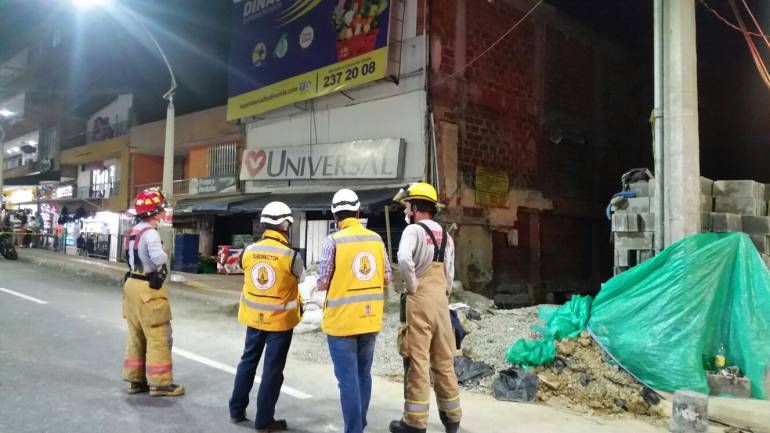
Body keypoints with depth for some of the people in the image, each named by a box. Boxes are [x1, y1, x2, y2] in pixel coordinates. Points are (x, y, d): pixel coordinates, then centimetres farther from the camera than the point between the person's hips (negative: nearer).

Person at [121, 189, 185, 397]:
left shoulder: (132, 232, 13)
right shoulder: (150, 233, -19)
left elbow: (135, 257, 15)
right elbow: (159, 259, -32)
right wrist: (166, 255, -11)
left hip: (132, 285, 10)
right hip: (149, 289, -10)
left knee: (137, 335, 16)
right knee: (158, 337, -2)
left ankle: (136, 380, 24)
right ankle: (160, 383, 4)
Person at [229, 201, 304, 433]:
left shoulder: (249, 251, -7)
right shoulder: (291, 256, -18)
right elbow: (299, 279, -1)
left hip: (254, 316, 5)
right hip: (280, 319, -4)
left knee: (248, 361, 21)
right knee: (272, 369, 6)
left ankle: (237, 410, 32)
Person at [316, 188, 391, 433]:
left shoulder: (333, 241, -12)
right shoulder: (376, 239, 2)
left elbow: (322, 284, -9)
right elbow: (386, 279, 7)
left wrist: (322, 283, 12)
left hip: (342, 320, -5)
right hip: (370, 319, 5)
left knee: (348, 379, 2)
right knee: (363, 374, 19)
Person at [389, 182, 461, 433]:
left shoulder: (414, 230, -9)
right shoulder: (446, 236, 13)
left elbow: (404, 259, -27)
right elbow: (450, 273, 15)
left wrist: (412, 286, -14)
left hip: (420, 301, -7)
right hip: (442, 301, 7)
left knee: (417, 361, 0)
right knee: (443, 361, 14)